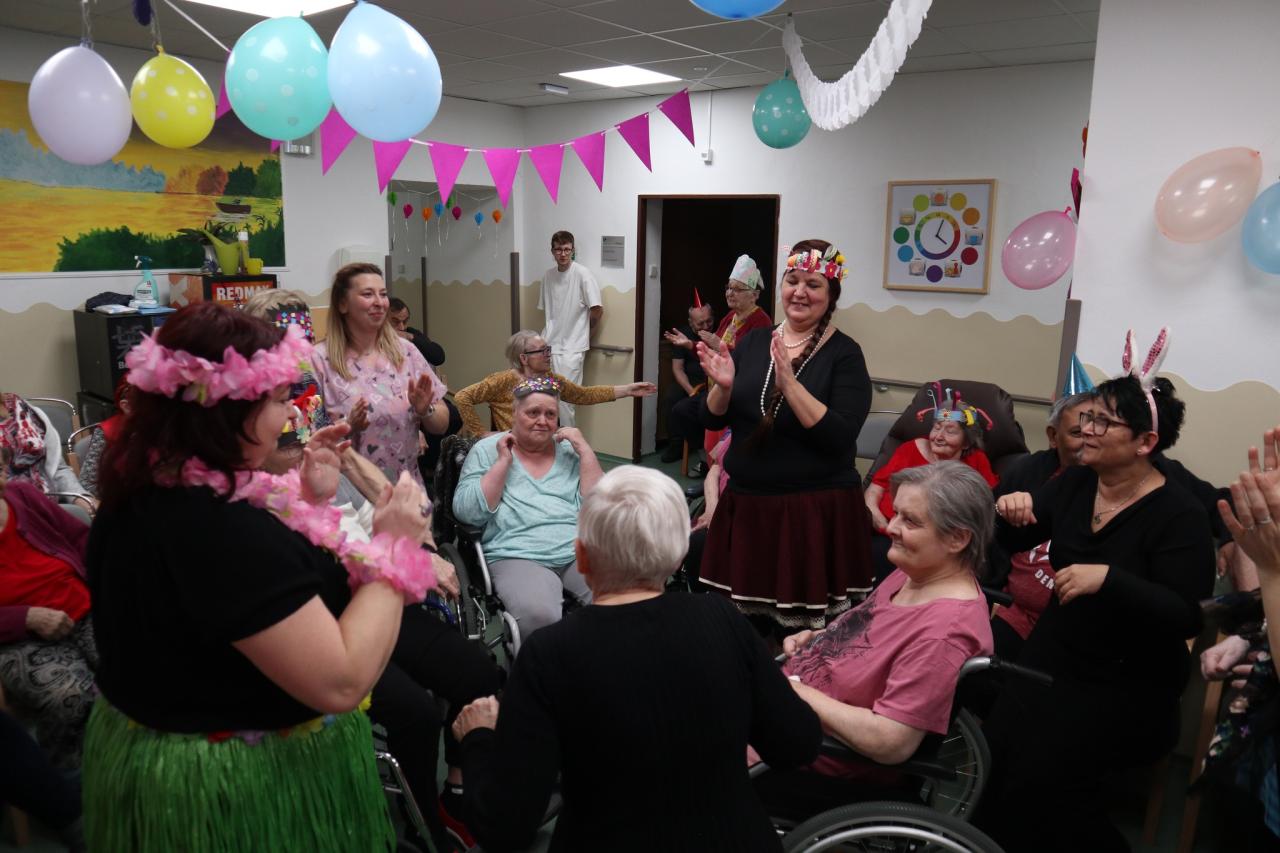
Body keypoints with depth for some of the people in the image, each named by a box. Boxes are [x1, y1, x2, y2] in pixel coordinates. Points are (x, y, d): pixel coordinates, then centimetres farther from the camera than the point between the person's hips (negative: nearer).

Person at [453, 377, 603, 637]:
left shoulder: (570, 450, 16)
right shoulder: (487, 449, 10)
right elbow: (466, 512, -3)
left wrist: (586, 451, 0)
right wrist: (503, 461, -5)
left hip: (582, 552, 3)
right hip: (518, 557, -2)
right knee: (538, 616, -34)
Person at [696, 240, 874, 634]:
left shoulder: (844, 353, -6)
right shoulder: (753, 341, 7)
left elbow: (840, 438, -17)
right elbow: (713, 421, 8)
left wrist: (790, 384, -24)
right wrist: (723, 386, -12)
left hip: (816, 511, -4)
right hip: (745, 505, 5)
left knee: (806, 630, 1)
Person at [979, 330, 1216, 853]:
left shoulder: (1179, 516, -13)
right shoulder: (1074, 483, 3)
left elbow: (1186, 617, -20)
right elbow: (1014, 543, 11)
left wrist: (1109, 578, -33)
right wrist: (1014, 513, -12)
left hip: (1129, 684, -5)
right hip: (1051, 658, 5)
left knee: (1041, 777, -20)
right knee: (987, 755, -14)